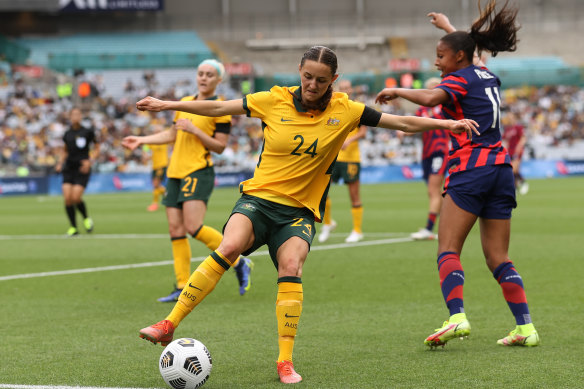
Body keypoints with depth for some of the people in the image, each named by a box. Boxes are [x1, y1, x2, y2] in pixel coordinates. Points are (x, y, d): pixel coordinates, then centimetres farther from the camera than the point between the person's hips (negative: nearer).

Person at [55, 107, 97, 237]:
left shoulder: (87, 132, -3)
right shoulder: (67, 134, 8)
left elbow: (97, 148, 5)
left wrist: (89, 160, -9)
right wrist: (60, 163, 8)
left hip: (82, 169, -4)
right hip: (68, 169, 4)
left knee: (76, 197, -16)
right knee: (67, 198, -9)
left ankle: (86, 218, 14)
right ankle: (73, 227, 4)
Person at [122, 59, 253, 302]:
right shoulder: (185, 102, 17)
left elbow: (220, 146, -8)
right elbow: (172, 135, 27)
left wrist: (195, 130, -17)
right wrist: (141, 140, 23)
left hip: (199, 172, -7)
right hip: (175, 172, 7)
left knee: (193, 227, -20)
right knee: (175, 230, 0)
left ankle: (239, 263, -4)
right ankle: (182, 287, 4)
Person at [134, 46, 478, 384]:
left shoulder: (344, 111, 0)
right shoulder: (275, 101, -2)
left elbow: (402, 123, 5)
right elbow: (217, 108, 3)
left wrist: (447, 124, 0)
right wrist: (166, 105, 2)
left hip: (300, 210, 1)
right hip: (259, 199, -1)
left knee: (291, 266, -25)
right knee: (230, 246, -28)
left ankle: (285, 362, -17)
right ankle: (169, 325, -23)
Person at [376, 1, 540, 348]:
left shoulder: (460, 79, -4)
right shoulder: (488, 75, 18)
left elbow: (429, 98, -26)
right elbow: (467, 46, 42)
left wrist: (396, 91, -11)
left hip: (471, 168, -7)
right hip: (501, 167, 8)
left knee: (448, 249, -7)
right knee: (498, 257, 8)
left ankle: (457, 317, -25)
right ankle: (526, 327, -2)